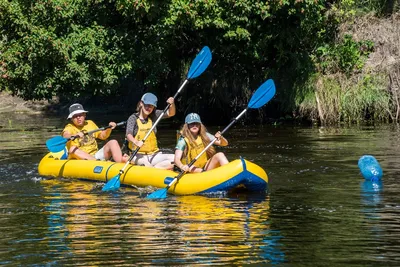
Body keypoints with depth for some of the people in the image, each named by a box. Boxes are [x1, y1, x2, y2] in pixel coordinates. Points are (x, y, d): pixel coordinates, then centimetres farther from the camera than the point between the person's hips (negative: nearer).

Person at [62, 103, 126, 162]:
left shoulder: (90, 123, 18)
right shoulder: (70, 127, 1)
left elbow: (102, 136, 23)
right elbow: (65, 135, -22)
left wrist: (109, 129, 2)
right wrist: (75, 135, -44)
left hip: (96, 155, 5)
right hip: (81, 158, -5)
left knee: (113, 142, -11)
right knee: (72, 149, -35)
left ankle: (120, 162, -38)